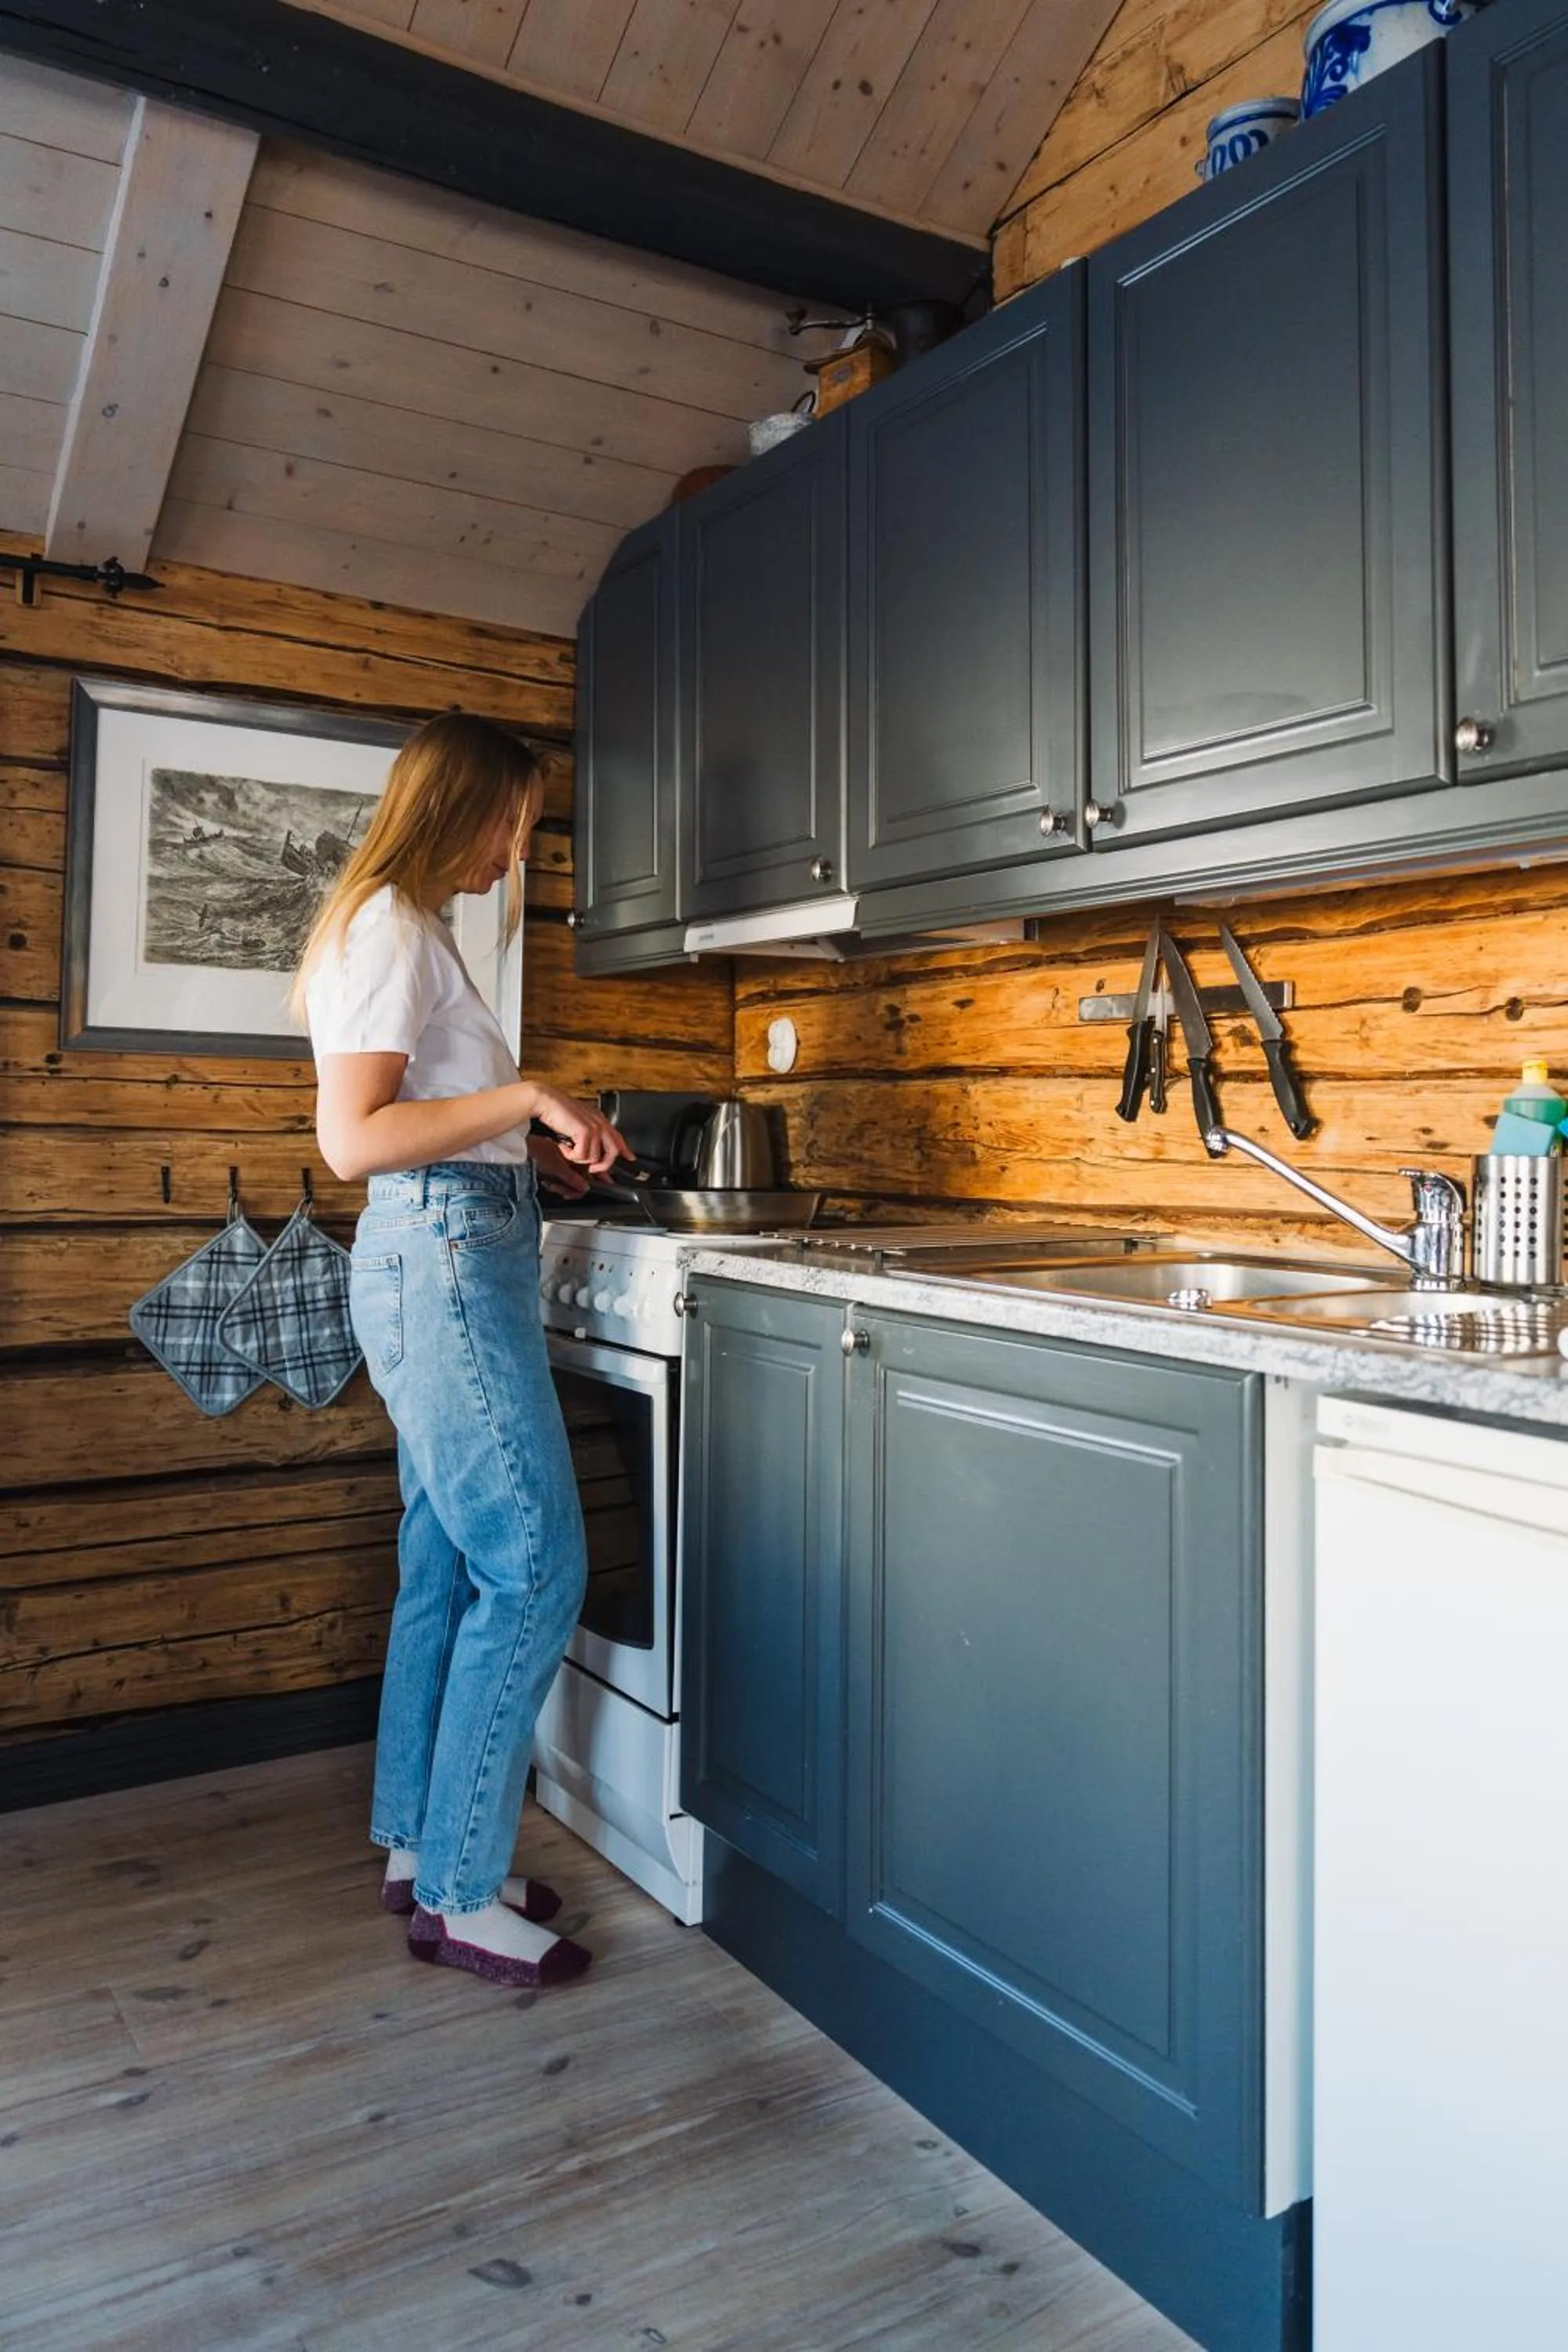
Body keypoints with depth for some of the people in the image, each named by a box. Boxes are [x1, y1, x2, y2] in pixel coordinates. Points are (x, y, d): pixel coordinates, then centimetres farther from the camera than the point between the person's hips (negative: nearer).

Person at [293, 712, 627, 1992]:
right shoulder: (387, 926, -10)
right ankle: (460, 1894, 5)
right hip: (443, 1262, -10)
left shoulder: (407, 927, 20)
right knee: (532, 1568, -6)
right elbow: (352, 1138, -19)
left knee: (447, 1567, 14)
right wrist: (524, 1095, -17)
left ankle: (419, 1846, 26)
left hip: (447, 1263, 10)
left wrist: (531, 1156, 14)